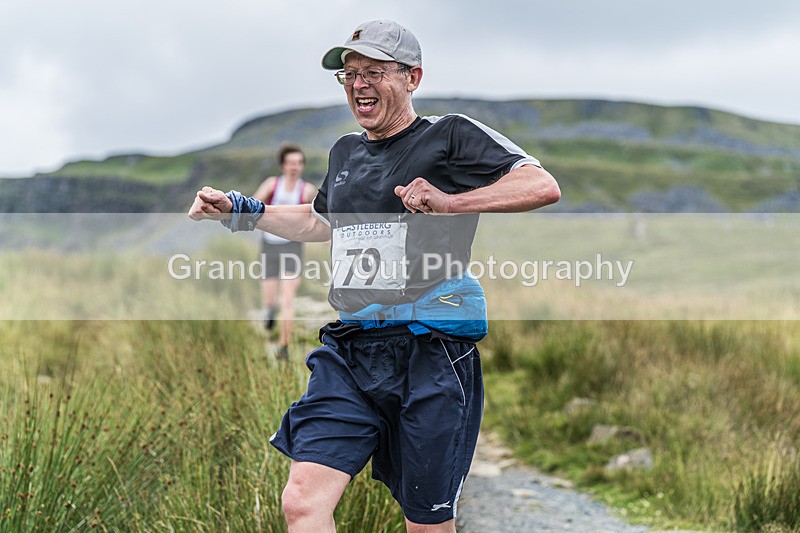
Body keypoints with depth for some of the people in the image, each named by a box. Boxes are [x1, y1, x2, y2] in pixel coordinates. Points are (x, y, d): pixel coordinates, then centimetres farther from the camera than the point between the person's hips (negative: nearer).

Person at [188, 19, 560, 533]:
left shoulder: (450, 135, -1)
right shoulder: (345, 151, 20)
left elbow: (544, 186, -12)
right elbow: (319, 223, 39)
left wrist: (448, 203, -19)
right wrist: (240, 210, 31)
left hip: (429, 352, -5)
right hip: (348, 352, 6)